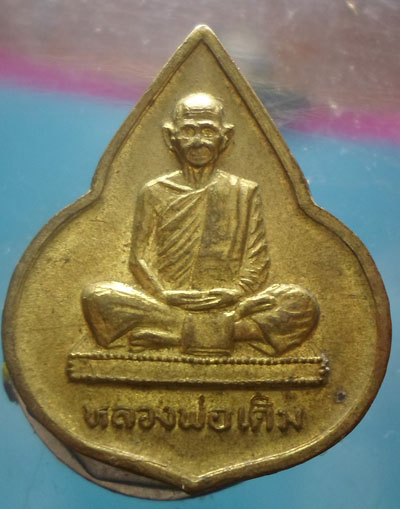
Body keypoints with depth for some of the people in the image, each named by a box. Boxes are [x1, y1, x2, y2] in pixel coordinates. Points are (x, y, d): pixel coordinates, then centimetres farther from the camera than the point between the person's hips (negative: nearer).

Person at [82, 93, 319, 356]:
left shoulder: (245, 192, 11)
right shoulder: (155, 193, 11)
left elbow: (258, 260, 5)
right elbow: (140, 258, 5)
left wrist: (235, 292, -14)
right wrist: (164, 294, -13)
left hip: (227, 304, 1)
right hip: (166, 302, 0)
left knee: (301, 302, -24)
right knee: (95, 295, -25)